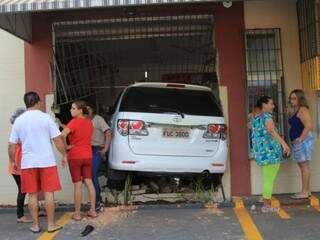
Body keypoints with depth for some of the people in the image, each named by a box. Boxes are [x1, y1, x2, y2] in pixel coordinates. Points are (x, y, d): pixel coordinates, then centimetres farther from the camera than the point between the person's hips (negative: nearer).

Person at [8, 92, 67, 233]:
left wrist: (12, 160, 21)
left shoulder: (18, 121, 3)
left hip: (28, 163, 2)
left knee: (32, 194, 9)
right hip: (47, 161, -2)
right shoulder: (45, 117, -5)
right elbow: (57, 139, -7)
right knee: (48, 193, 5)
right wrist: (64, 155, 5)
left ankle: (35, 225, 15)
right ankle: (51, 224, 9)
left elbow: (11, 145, 6)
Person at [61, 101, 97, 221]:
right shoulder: (89, 122, 6)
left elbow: (62, 135, -26)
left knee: (77, 185, 0)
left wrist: (65, 147, -12)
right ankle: (93, 210, 13)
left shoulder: (74, 122, -14)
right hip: (87, 156, 5)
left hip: (75, 156, -5)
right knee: (89, 183, 9)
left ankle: (77, 213, 7)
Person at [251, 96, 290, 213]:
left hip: (260, 152, 9)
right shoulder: (267, 116, -11)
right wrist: (284, 144, -40)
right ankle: (266, 205, 2)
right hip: (270, 151, -9)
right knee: (269, 179, -3)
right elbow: (271, 131, -30)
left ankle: (266, 204, 20)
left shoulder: (255, 119, 15)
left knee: (267, 179, 16)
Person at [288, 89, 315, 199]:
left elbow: (309, 125, -21)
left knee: (304, 166, -6)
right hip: (297, 142, 10)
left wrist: (301, 139, -21)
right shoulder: (295, 111, 17)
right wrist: (295, 141, 11)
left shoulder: (303, 110, -11)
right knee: (302, 166, 12)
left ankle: (304, 192, -2)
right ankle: (307, 191, 19)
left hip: (303, 141, -10)